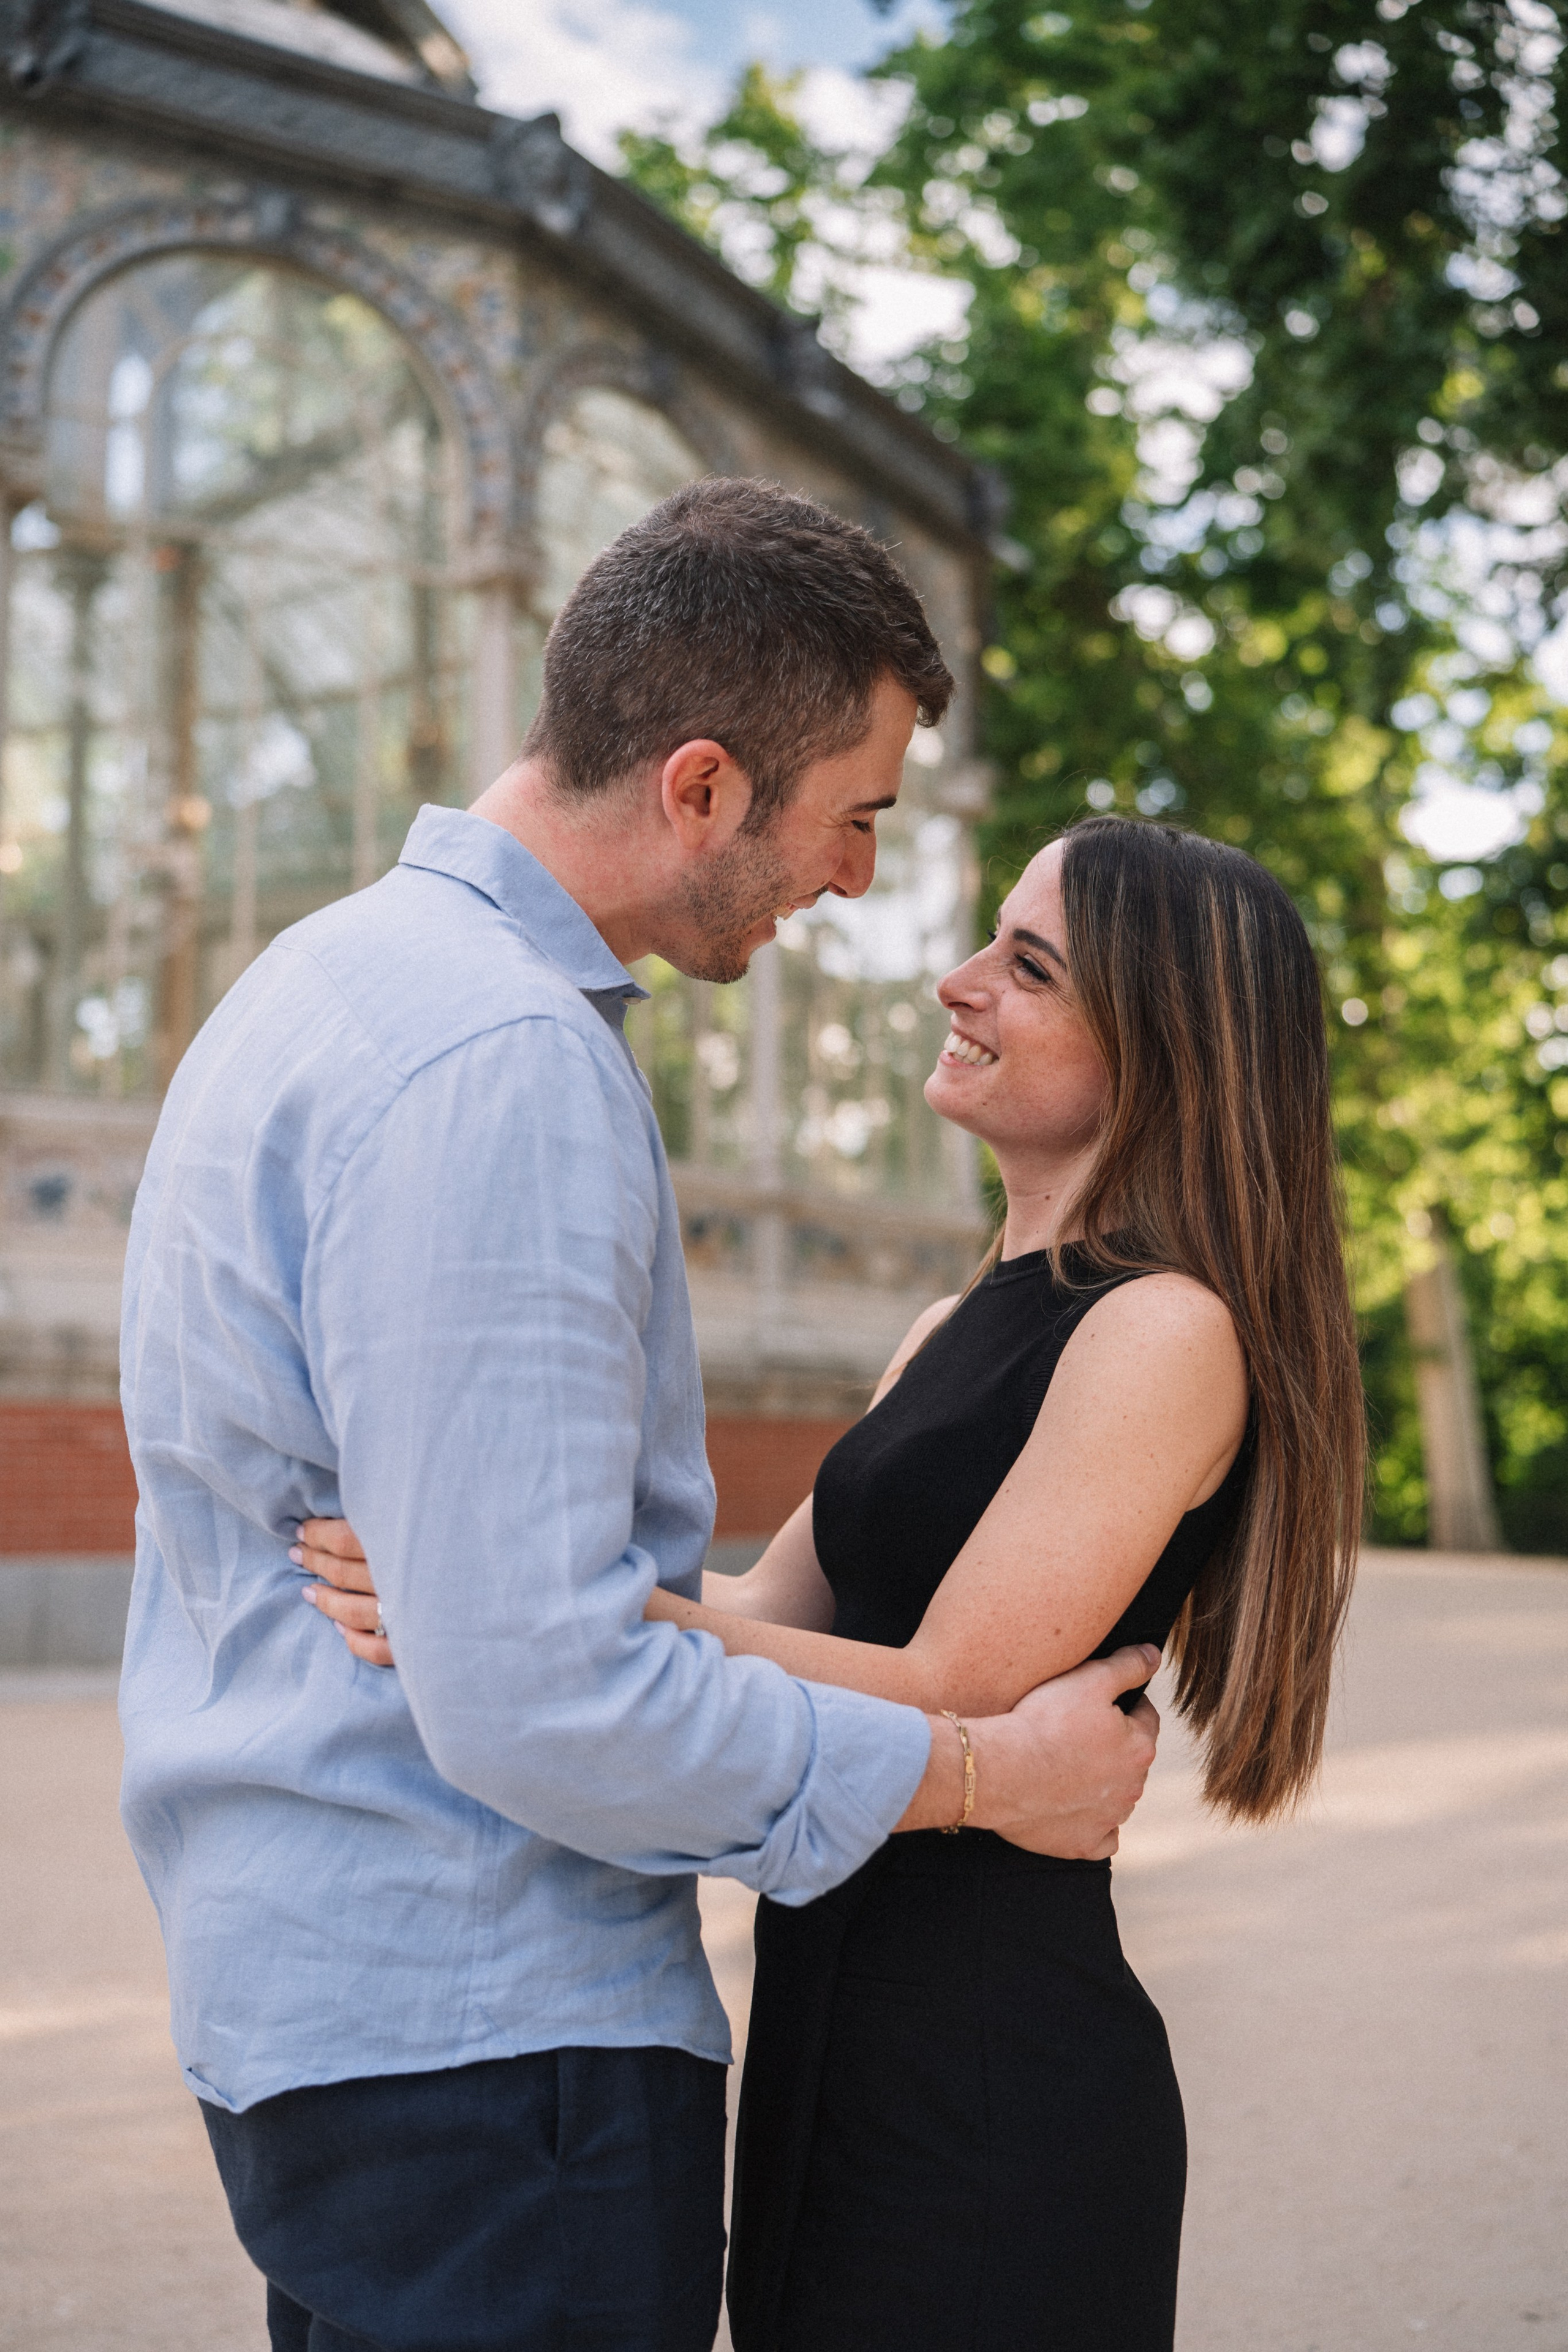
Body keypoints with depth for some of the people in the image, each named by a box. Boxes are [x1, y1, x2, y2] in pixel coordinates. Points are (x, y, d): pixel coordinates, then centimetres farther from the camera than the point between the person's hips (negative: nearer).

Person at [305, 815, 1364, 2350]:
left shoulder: (1169, 1329, -16)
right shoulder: (959, 1331, 12)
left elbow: (950, 1702, -22)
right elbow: (771, 1610, 10)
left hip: (995, 2077, -8)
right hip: (841, 2046, 8)